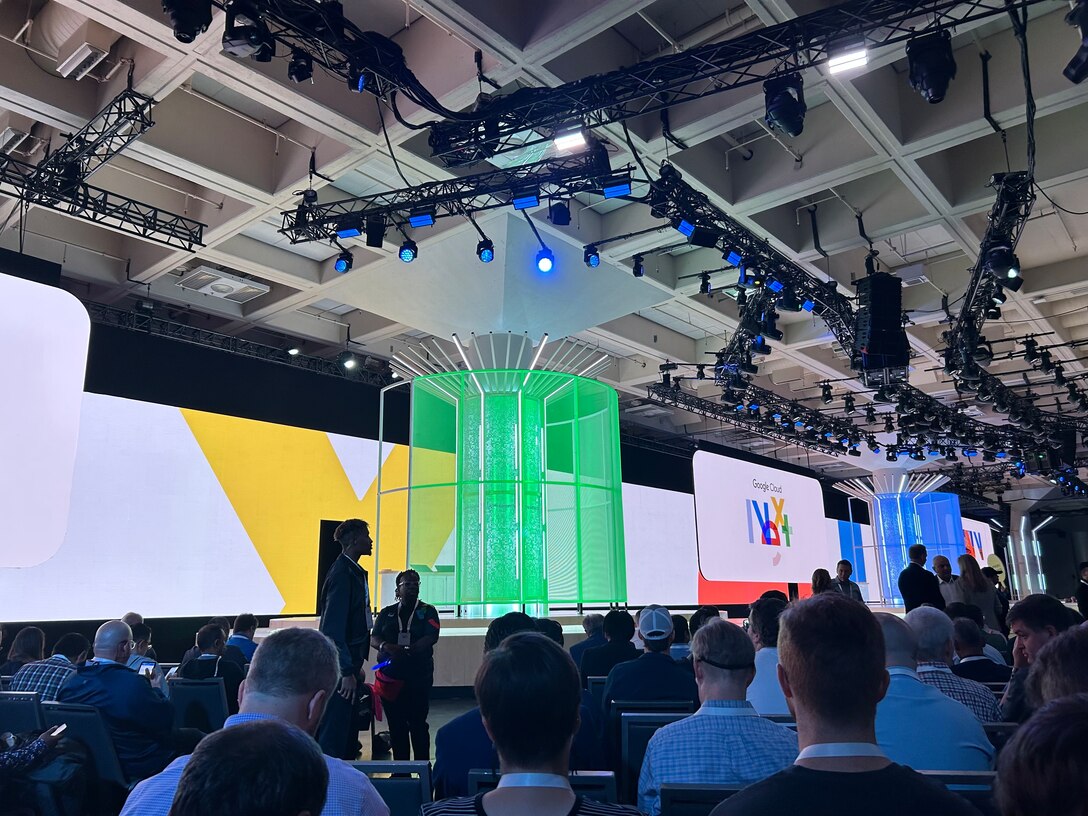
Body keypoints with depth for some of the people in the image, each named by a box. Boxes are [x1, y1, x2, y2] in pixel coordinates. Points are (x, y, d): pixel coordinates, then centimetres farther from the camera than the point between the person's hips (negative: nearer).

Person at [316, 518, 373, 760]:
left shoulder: (355, 572, 11)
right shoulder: (342, 574, -19)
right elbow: (333, 628, -23)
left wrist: (355, 665, 17)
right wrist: (347, 672, -23)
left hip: (349, 661, 10)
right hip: (341, 666, -10)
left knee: (350, 726, 18)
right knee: (335, 731, -2)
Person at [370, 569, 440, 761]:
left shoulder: (427, 611, 6)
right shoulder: (387, 613, 13)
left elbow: (431, 637, -8)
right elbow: (374, 638, 3)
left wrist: (407, 650, -21)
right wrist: (386, 647, -19)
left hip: (419, 675, -2)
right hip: (391, 675, 2)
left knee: (418, 724, 0)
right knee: (396, 725, 6)